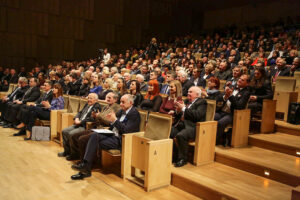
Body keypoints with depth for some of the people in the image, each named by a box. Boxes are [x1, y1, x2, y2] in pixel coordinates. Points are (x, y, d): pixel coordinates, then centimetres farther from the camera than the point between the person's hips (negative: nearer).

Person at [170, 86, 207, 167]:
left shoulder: (202, 102, 0)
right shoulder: (187, 101, 22)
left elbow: (197, 115, -18)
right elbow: (179, 116, 26)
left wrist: (184, 108, -13)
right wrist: (178, 111, 3)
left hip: (193, 127, -7)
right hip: (181, 125, 8)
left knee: (180, 135, -33)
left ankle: (183, 159, -14)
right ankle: (175, 155, 2)